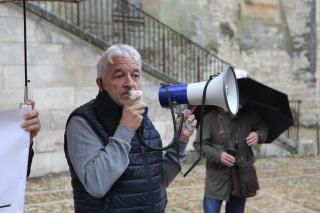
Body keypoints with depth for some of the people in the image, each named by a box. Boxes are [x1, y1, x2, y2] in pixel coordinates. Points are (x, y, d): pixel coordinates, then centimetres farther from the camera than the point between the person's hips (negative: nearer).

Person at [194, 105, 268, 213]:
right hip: (217, 177, -3)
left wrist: (258, 135, -10)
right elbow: (199, 144, -10)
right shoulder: (210, 118, -11)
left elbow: (263, 128, 13)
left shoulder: (248, 115, -1)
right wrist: (218, 155, -24)